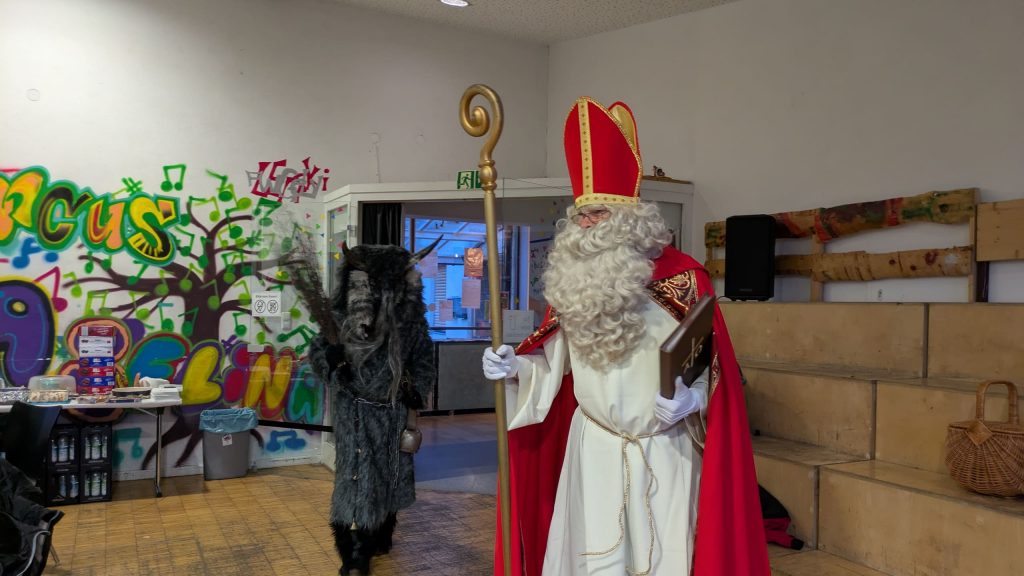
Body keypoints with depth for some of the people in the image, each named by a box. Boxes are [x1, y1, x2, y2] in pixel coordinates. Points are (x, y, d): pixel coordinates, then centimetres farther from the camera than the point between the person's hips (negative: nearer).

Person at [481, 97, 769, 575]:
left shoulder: (682, 276, -9)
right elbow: (555, 360, 9)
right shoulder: (573, 282, 4)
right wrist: (515, 367, -8)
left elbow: (715, 364, -7)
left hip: (664, 448, -3)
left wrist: (690, 398, -24)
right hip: (593, 445, 4)